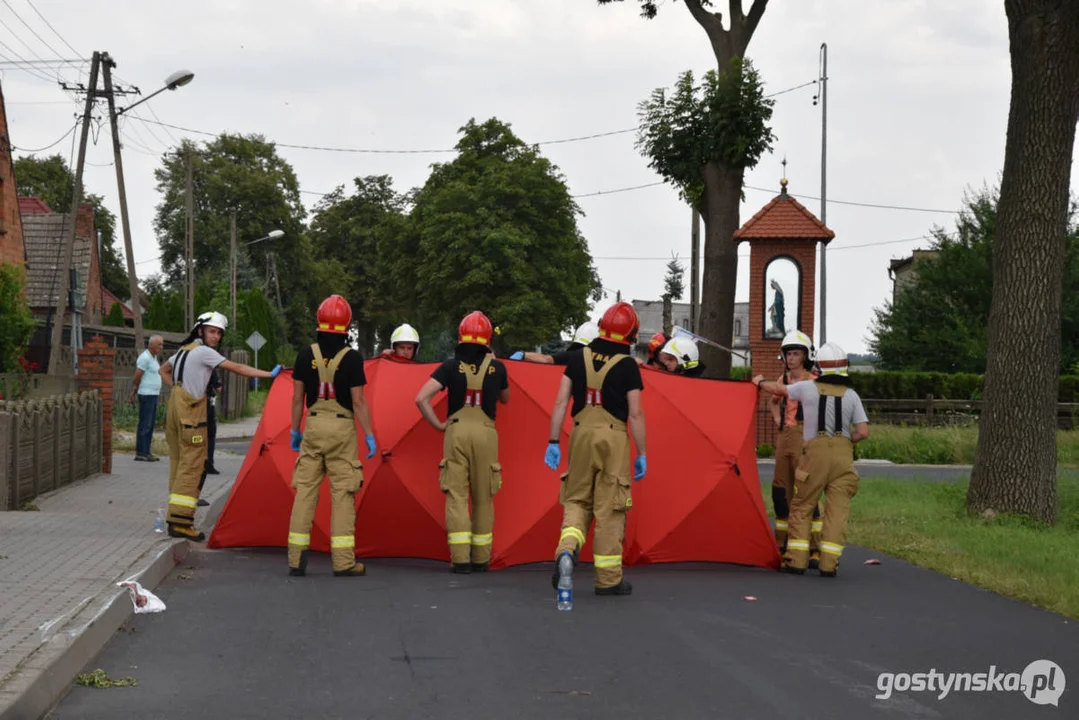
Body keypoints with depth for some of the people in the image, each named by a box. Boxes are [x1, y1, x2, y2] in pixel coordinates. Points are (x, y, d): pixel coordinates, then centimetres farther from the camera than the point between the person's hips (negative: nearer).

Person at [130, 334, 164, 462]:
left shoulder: (153, 357, 17)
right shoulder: (145, 358, -13)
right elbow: (136, 378, -15)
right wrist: (133, 394, -11)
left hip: (153, 395, 10)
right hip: (146, 395, -10)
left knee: (151, 424, 10)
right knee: (145, 425, -8)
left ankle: (146, 452, 13)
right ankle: (141, 453, -7)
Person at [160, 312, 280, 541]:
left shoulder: (184, 350, 17)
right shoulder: (203, 352, -11)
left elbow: (164, 370, 31)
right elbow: (237, 368, -15)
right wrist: (270, 375, -13)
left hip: (175, 408, 10)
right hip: (191, 412, -10)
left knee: (178, 462, 12)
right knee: (191, 465, -9)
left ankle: (175, 517, 16)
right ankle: (180, 522, -13)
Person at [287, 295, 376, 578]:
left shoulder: (306, 355, 2)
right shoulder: (352, 358, -8)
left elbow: (297, 398, 6)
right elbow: (358, 401, -8)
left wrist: (295, 430, 16)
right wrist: (369, 435, -1)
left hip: (313, 426, 3)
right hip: (342, 427, -3)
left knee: (305, 491, 6)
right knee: (343, 494, 1)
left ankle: (296, 560, 7)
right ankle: (344, 562, 1)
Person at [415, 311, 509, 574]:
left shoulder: (450, 367, -1)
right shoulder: (496, 368, 3)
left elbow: (421, 398, -9)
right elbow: (504, 399, 23)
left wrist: (438, 425, 2)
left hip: (456, 432, -1)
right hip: (485, 433, 1)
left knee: (457, 496, 2)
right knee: (483, 498, 10)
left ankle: (460, 559, -5)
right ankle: (481, 559, 15)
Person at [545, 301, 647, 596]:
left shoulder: (579, 358, 6)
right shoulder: (627, 366, -4)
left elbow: (561, 402, 4)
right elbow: (635, 414, -6)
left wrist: (553, 442, 8)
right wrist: (641, 454, 1)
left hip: (581, 434, 3)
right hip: (613, 439, -3)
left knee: (577, 499, 14)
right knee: (609, 508, 2)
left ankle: (567, 548, -12)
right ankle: (608, 578, 7)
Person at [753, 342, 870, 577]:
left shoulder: (809, 388, 2)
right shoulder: (851, 395, 4)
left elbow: (779, 389, 19)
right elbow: (863, 432, 0)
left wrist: (760, 382, 40)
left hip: (816, 451, -1)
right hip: (843, 454, 1)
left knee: (801, 507, 9)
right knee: (837, 509, 2)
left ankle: (796, 560, 7)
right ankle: (828, 564, -3)